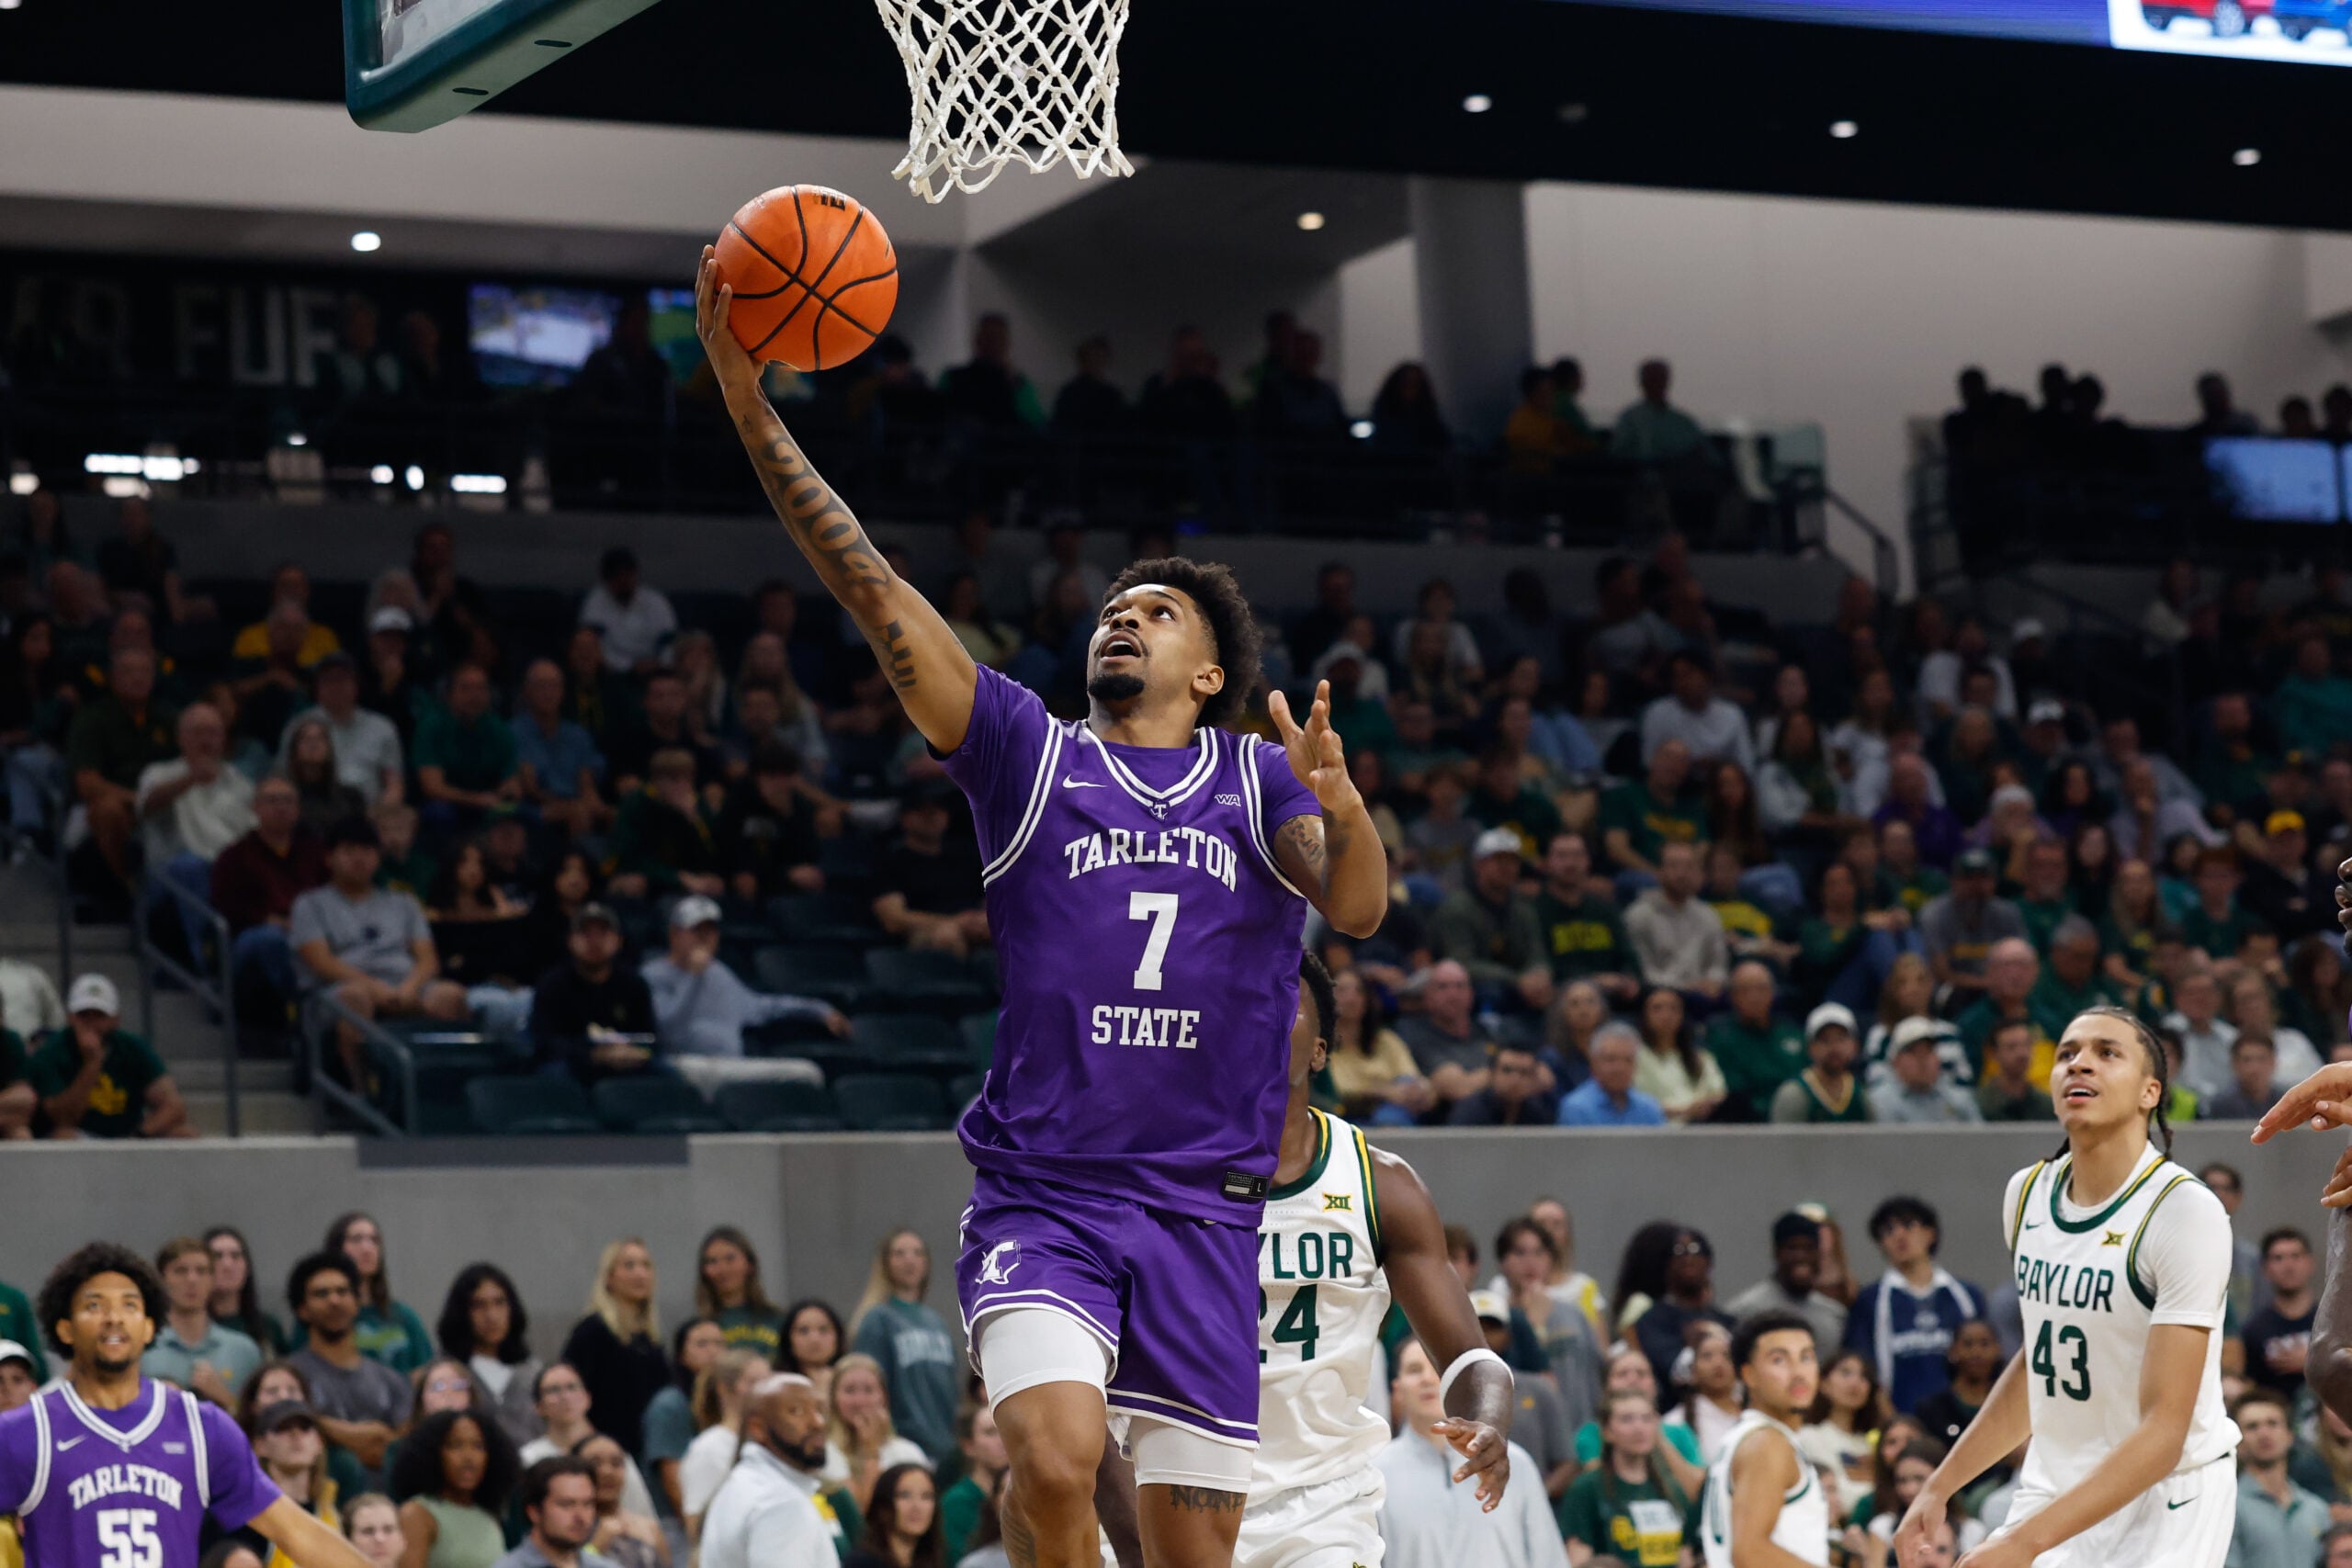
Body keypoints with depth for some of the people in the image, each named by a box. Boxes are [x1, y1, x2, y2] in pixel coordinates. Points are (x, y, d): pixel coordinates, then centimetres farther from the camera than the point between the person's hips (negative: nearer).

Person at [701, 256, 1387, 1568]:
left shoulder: (1261, 779, 10)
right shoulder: (1028, 755, 8)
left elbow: (1359, 910, -8)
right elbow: (869, 586, 0)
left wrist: (1343, 804, -31)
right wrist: (750, 403, -9)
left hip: (1203, 1210, 1)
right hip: (1041, 1196, -1)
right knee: (1057, 1462, -25)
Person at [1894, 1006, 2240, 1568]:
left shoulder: (2186, 1214, -18)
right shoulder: (2026, 1192, 3)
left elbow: (2164, 1431, -23)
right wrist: (1940, 1487, 15)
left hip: (2167, 1499, -6)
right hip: (2054, 1489, 6)